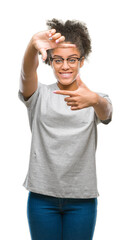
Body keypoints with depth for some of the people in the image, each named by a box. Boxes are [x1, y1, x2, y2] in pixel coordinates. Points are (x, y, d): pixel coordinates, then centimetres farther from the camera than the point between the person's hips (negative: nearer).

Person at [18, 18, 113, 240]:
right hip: (42, 195, 0)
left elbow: (105, 112, -21)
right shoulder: (40, 95, 2)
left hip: (82, 198, 0)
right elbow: (27, 73, -20)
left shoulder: (97, 101, 2)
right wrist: (33, 45, -42)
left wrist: (95, 100, -47)